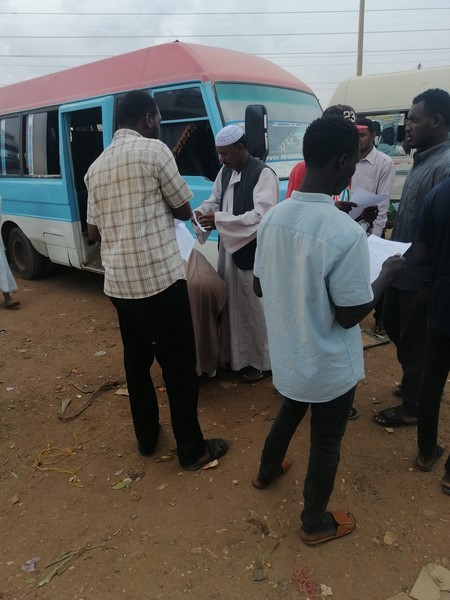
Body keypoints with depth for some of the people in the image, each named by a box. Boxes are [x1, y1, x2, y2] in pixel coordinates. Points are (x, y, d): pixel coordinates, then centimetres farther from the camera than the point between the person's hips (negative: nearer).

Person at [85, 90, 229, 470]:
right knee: (179, 365, 4)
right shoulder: (154, 150, -7)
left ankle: (146, 438, 33)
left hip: (118, 283, 7)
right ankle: (192, 450, 17)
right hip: (160, 278, -7)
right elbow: (184, 210, 0)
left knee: (136, 360, 18)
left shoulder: (96, 167, 13)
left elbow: (94, 231, 15)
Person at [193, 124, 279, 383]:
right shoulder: (225, 172, 10)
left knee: (253, 307, 3)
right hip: (228, 248, 8)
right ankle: (234, 355, 34)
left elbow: (260, 216, -25)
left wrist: (218, 220, -25)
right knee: (230, 303, 16)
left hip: (251, 253, -8)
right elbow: (215, 200, 21)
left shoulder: (264, 174, -16)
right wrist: (202, 211, -3)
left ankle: (261, 362, 21)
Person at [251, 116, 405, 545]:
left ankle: (267, 470, 57)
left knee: (289, 412, 33)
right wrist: (386, 275, -6)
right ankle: (315, 523, 41)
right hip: (329, 368, -6)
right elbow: (350, 315, -20)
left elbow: (260, 287, 4)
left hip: (287, 355, 6)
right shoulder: (346, 233, -28)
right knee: (326, 445, 17)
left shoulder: (273, 217, -7)